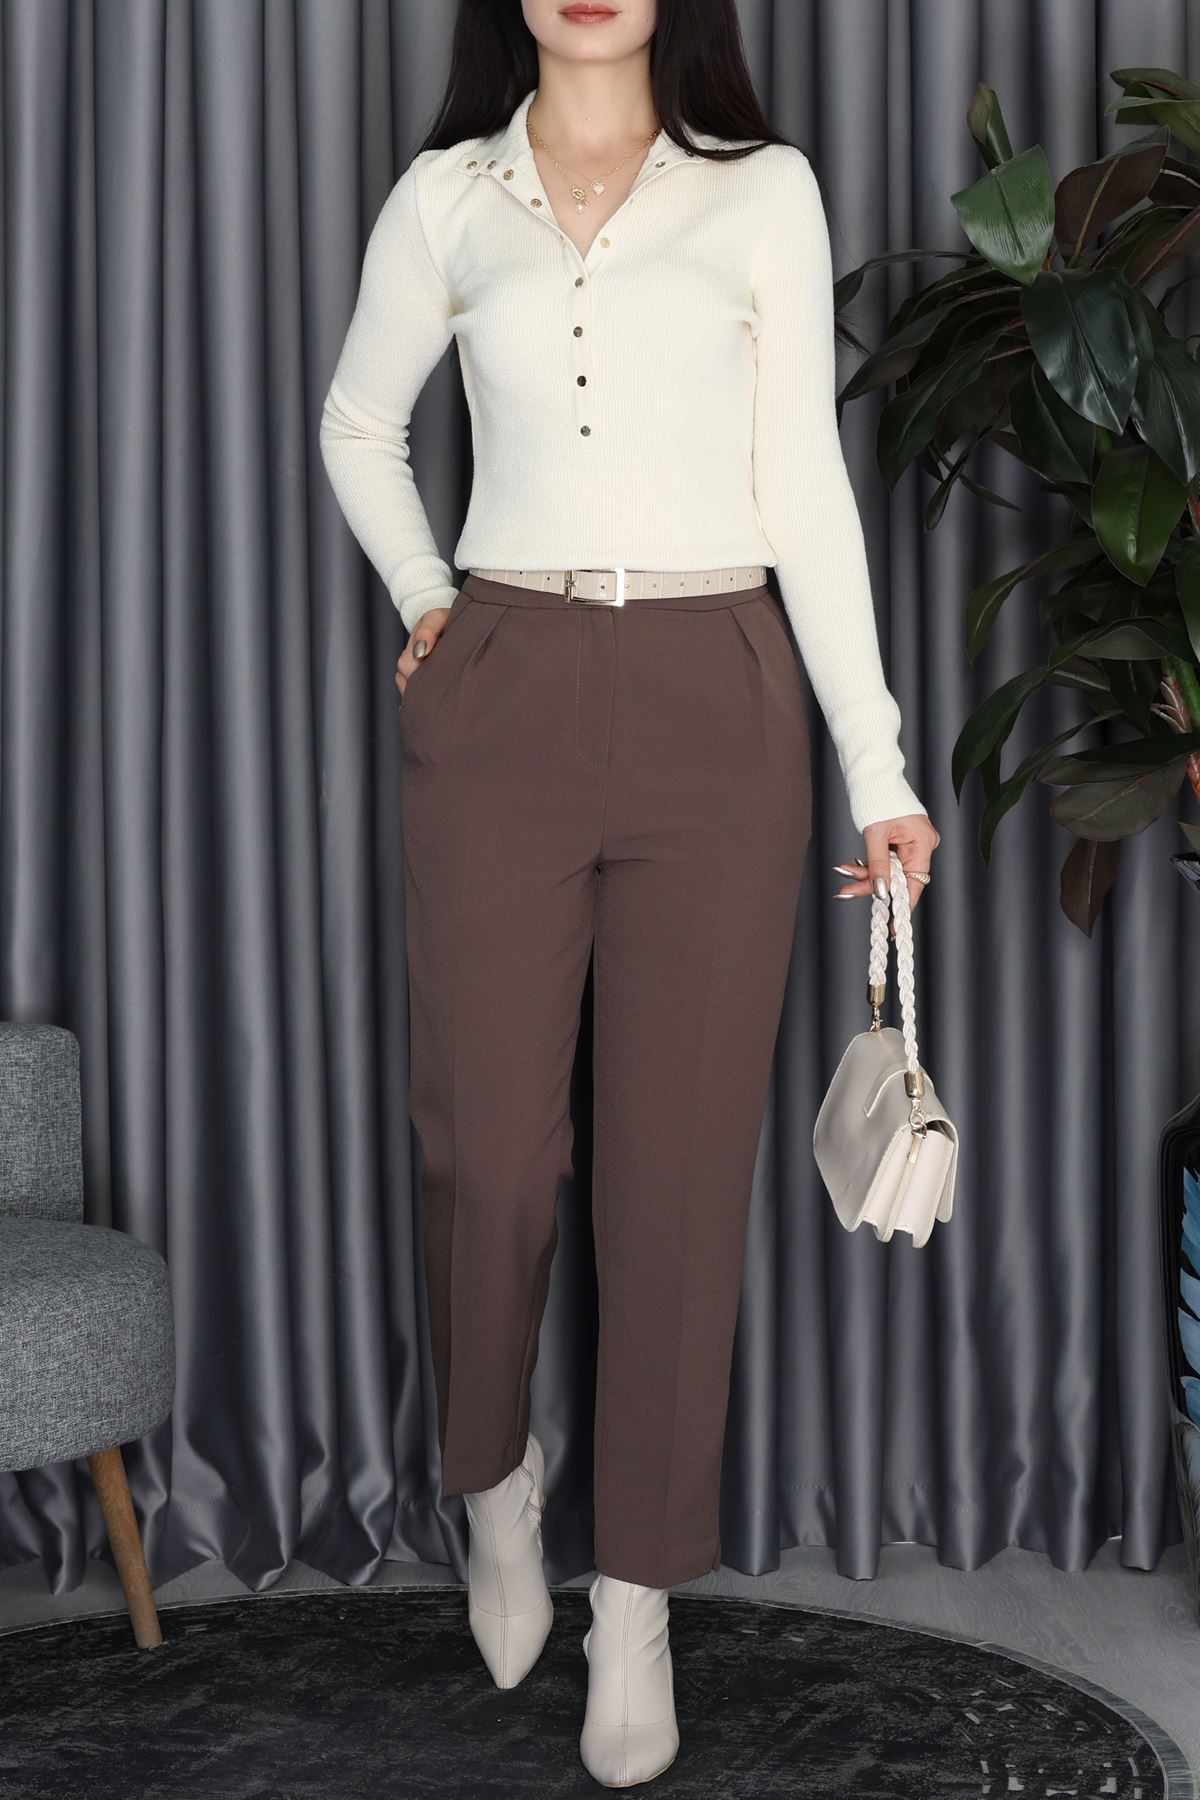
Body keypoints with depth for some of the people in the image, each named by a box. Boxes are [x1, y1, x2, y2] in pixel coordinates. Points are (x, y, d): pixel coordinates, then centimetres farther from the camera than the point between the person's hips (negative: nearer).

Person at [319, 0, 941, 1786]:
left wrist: (879, 765, -2)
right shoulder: (446, 196, 8)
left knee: (679, 1164, 1)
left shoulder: (765, 190, 5)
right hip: (503, 702, 1)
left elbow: (803, 481, 2)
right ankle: (496, 1486, 31)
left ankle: (638, 1608, 14)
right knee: (489, 1147, 3)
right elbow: (358, 426, 24)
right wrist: (423, 603, 12)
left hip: (713, 707, -1)